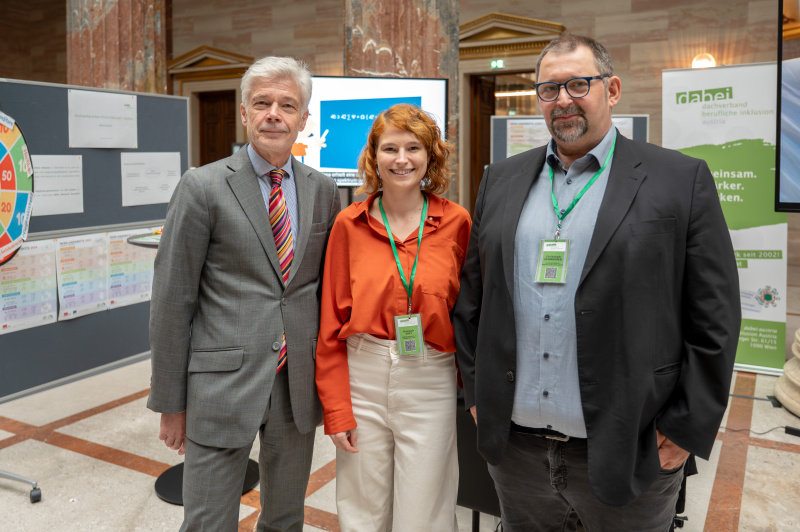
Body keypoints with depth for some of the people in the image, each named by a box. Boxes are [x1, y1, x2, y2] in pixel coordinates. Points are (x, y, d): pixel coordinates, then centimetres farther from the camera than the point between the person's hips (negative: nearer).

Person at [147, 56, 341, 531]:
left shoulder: (324, 190, 5)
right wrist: (171, 403, -4)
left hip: (299, 386, 4)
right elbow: (172, 301, -5)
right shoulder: (203, 187, -7)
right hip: (223, 383, -4)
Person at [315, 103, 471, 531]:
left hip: (430, 383, 0)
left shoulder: (457, 221, -1)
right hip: (363, 378, 1)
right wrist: (335, 408, -2)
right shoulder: (349, 223, -1)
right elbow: (332, 322, 1)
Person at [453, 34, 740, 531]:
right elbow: (473, 293, 10)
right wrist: (478, 393, 7)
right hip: (515, 444, 4)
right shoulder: (503, 179, 7)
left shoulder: (682, 180, -4)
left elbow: (714, 318, -5)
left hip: (625, 453, -3)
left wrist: (687, 429, -8)